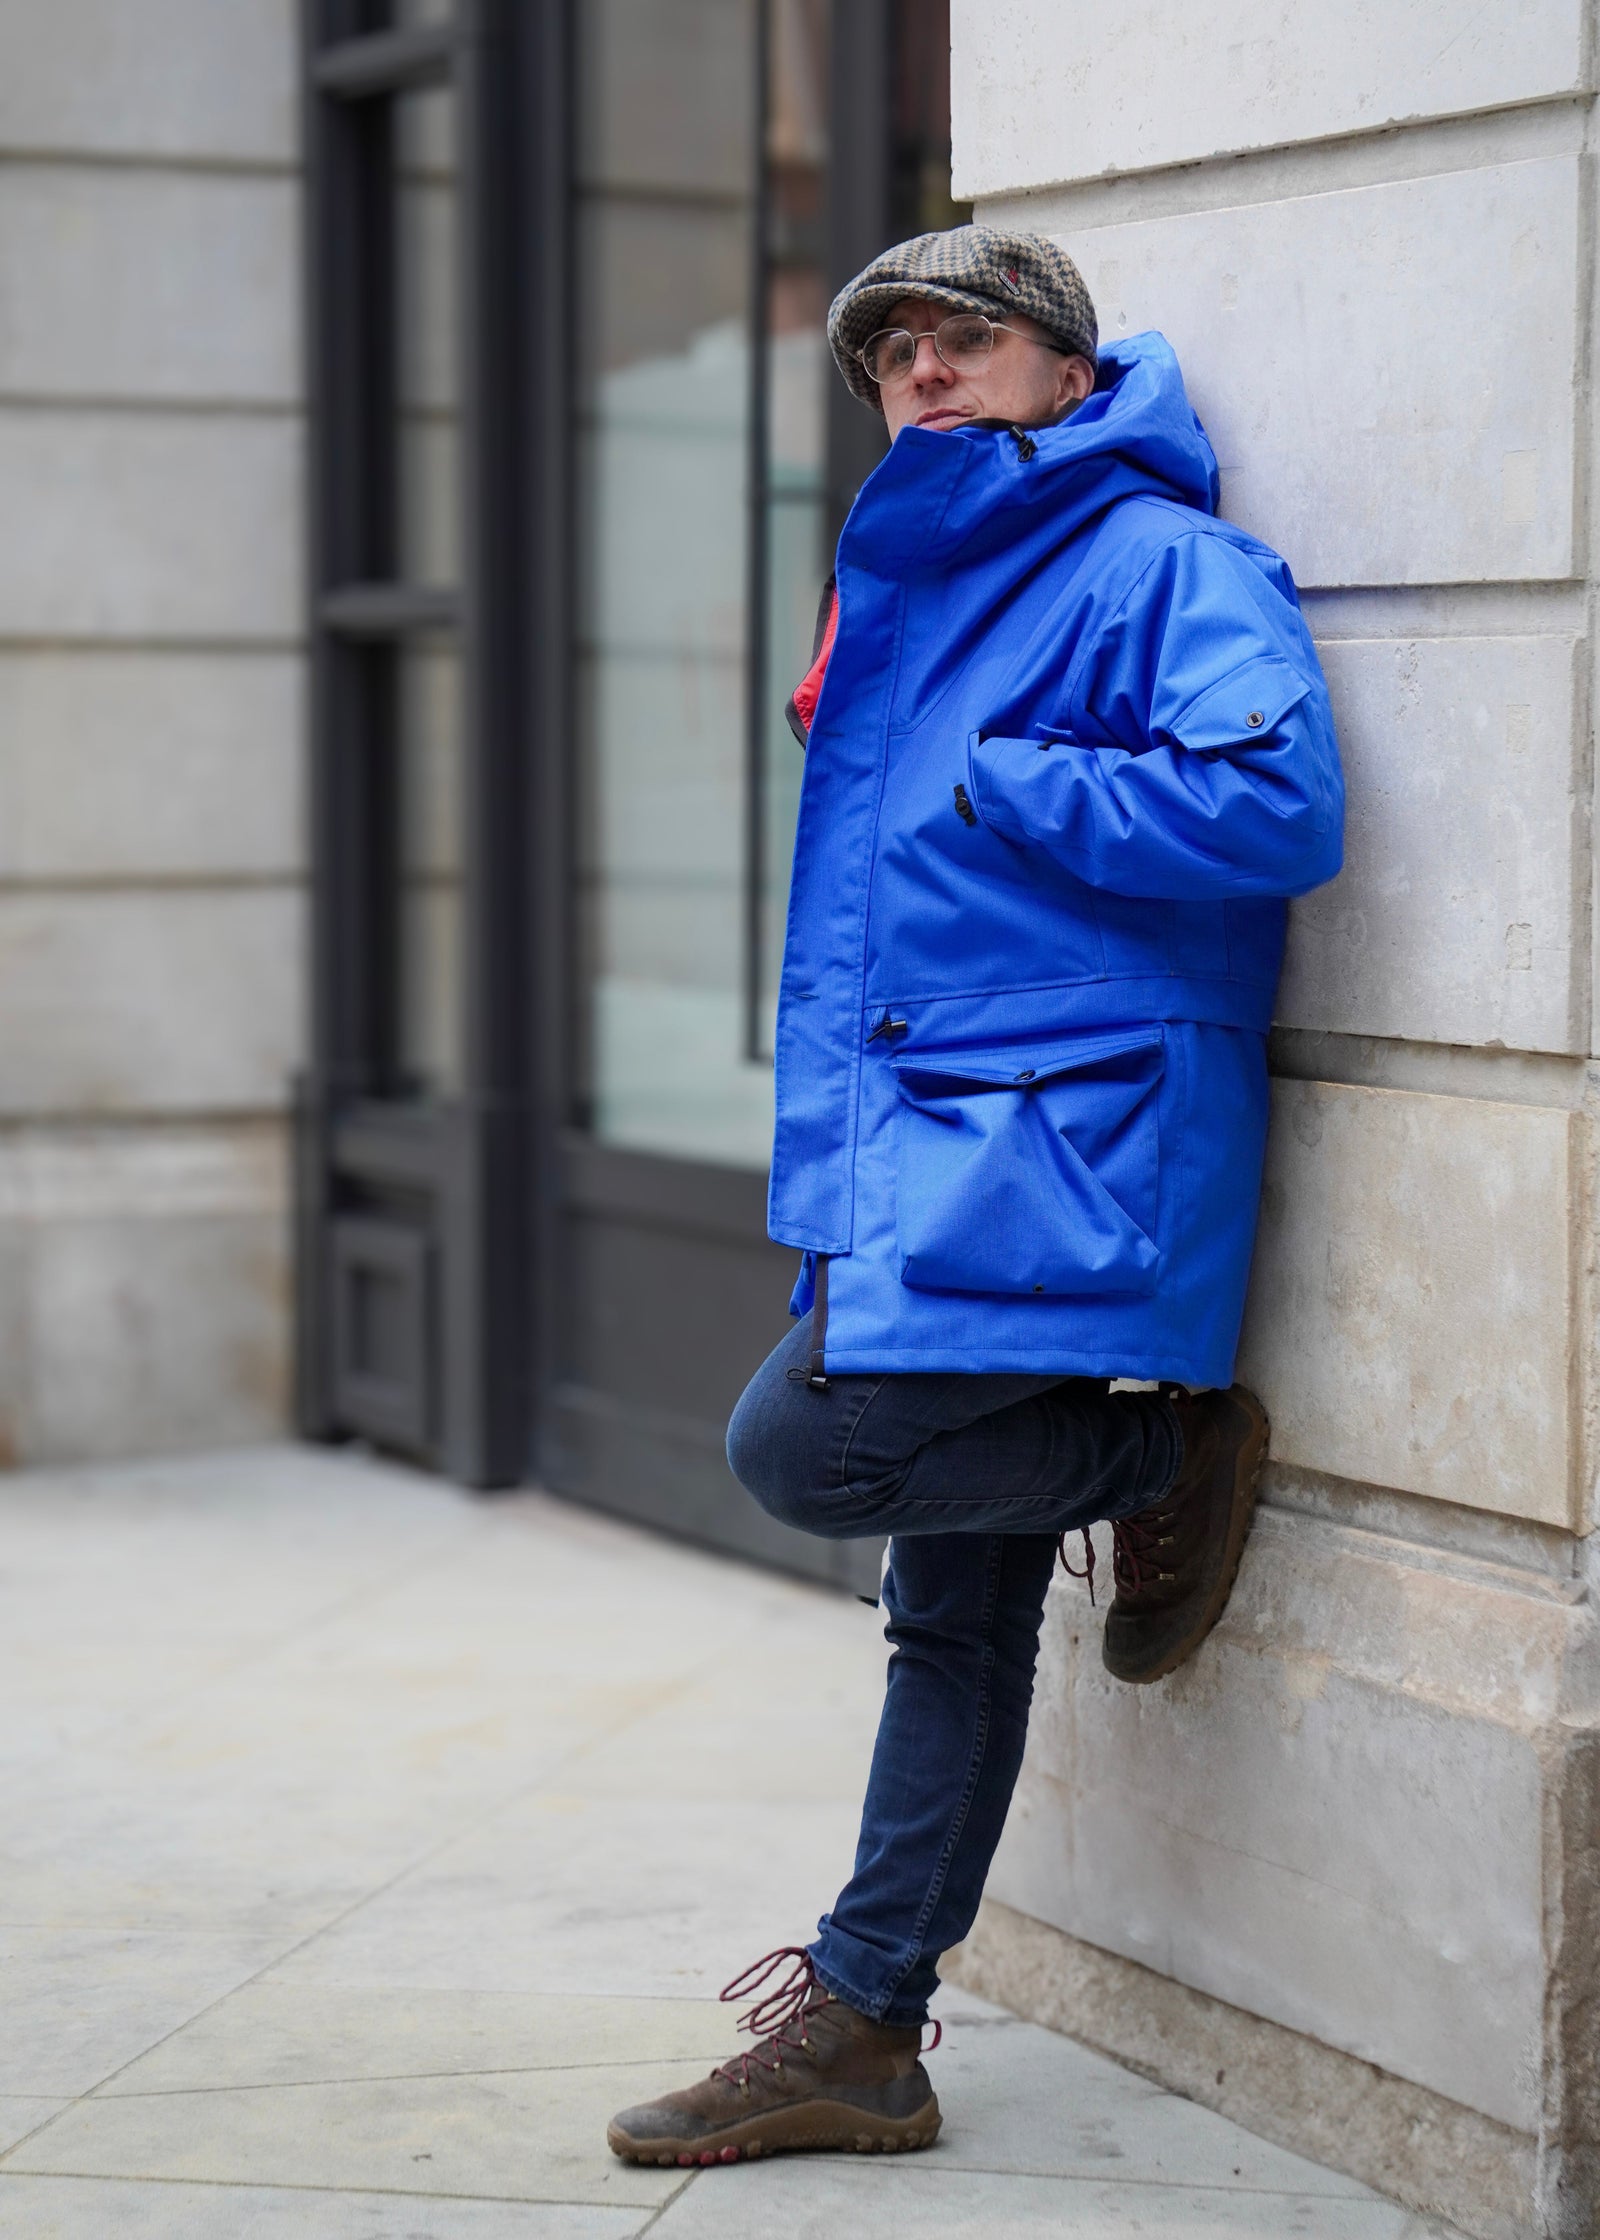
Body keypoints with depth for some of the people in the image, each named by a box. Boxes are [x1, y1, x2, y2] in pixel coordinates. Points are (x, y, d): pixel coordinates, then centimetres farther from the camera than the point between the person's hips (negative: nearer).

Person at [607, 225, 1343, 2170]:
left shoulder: (1166, 566, -5)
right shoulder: (902, 590, 21)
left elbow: (1277, 804, -21)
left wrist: (997, 790, -13)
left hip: (1070, 1127, -8)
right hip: (922, 1136, 8)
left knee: (809, 1440, -23)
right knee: (955, 1615, 11)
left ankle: (1167, 1452, 0)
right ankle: (860, 2032, 16)